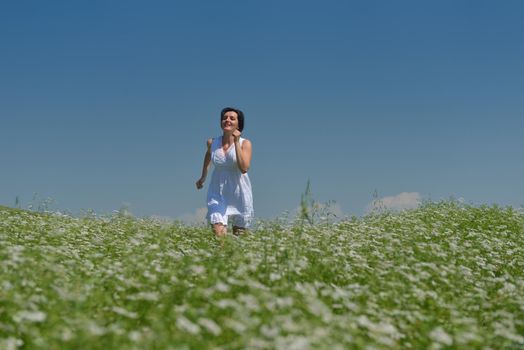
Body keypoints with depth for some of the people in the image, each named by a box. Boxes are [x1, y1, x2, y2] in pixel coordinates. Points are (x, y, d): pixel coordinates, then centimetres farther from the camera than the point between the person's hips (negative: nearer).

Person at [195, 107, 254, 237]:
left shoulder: (245, 143, -10)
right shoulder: (212, 143, -2)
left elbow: (244, 168, -25)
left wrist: (236, 142, -23)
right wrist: (203, 176, 35)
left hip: (239, 195, -1)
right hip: (218, 194, 1)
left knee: (238, 236, 13)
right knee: (218, 235, -14)